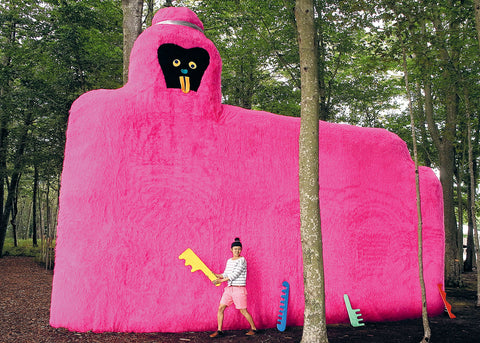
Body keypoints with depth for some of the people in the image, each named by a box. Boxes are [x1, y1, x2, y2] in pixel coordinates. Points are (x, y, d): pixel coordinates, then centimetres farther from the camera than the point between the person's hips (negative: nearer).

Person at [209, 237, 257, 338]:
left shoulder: (242, 260, -11)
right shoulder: (229, 261, 13)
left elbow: (234, 275, -17)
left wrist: (220, 280, -15)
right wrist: (215, 275, 3)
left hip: (239, 289, -7)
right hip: (229, 288, 7)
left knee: (243, 311, 0)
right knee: (220, 308, 1)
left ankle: (253, 328, 18)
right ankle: (219, 330, 10)